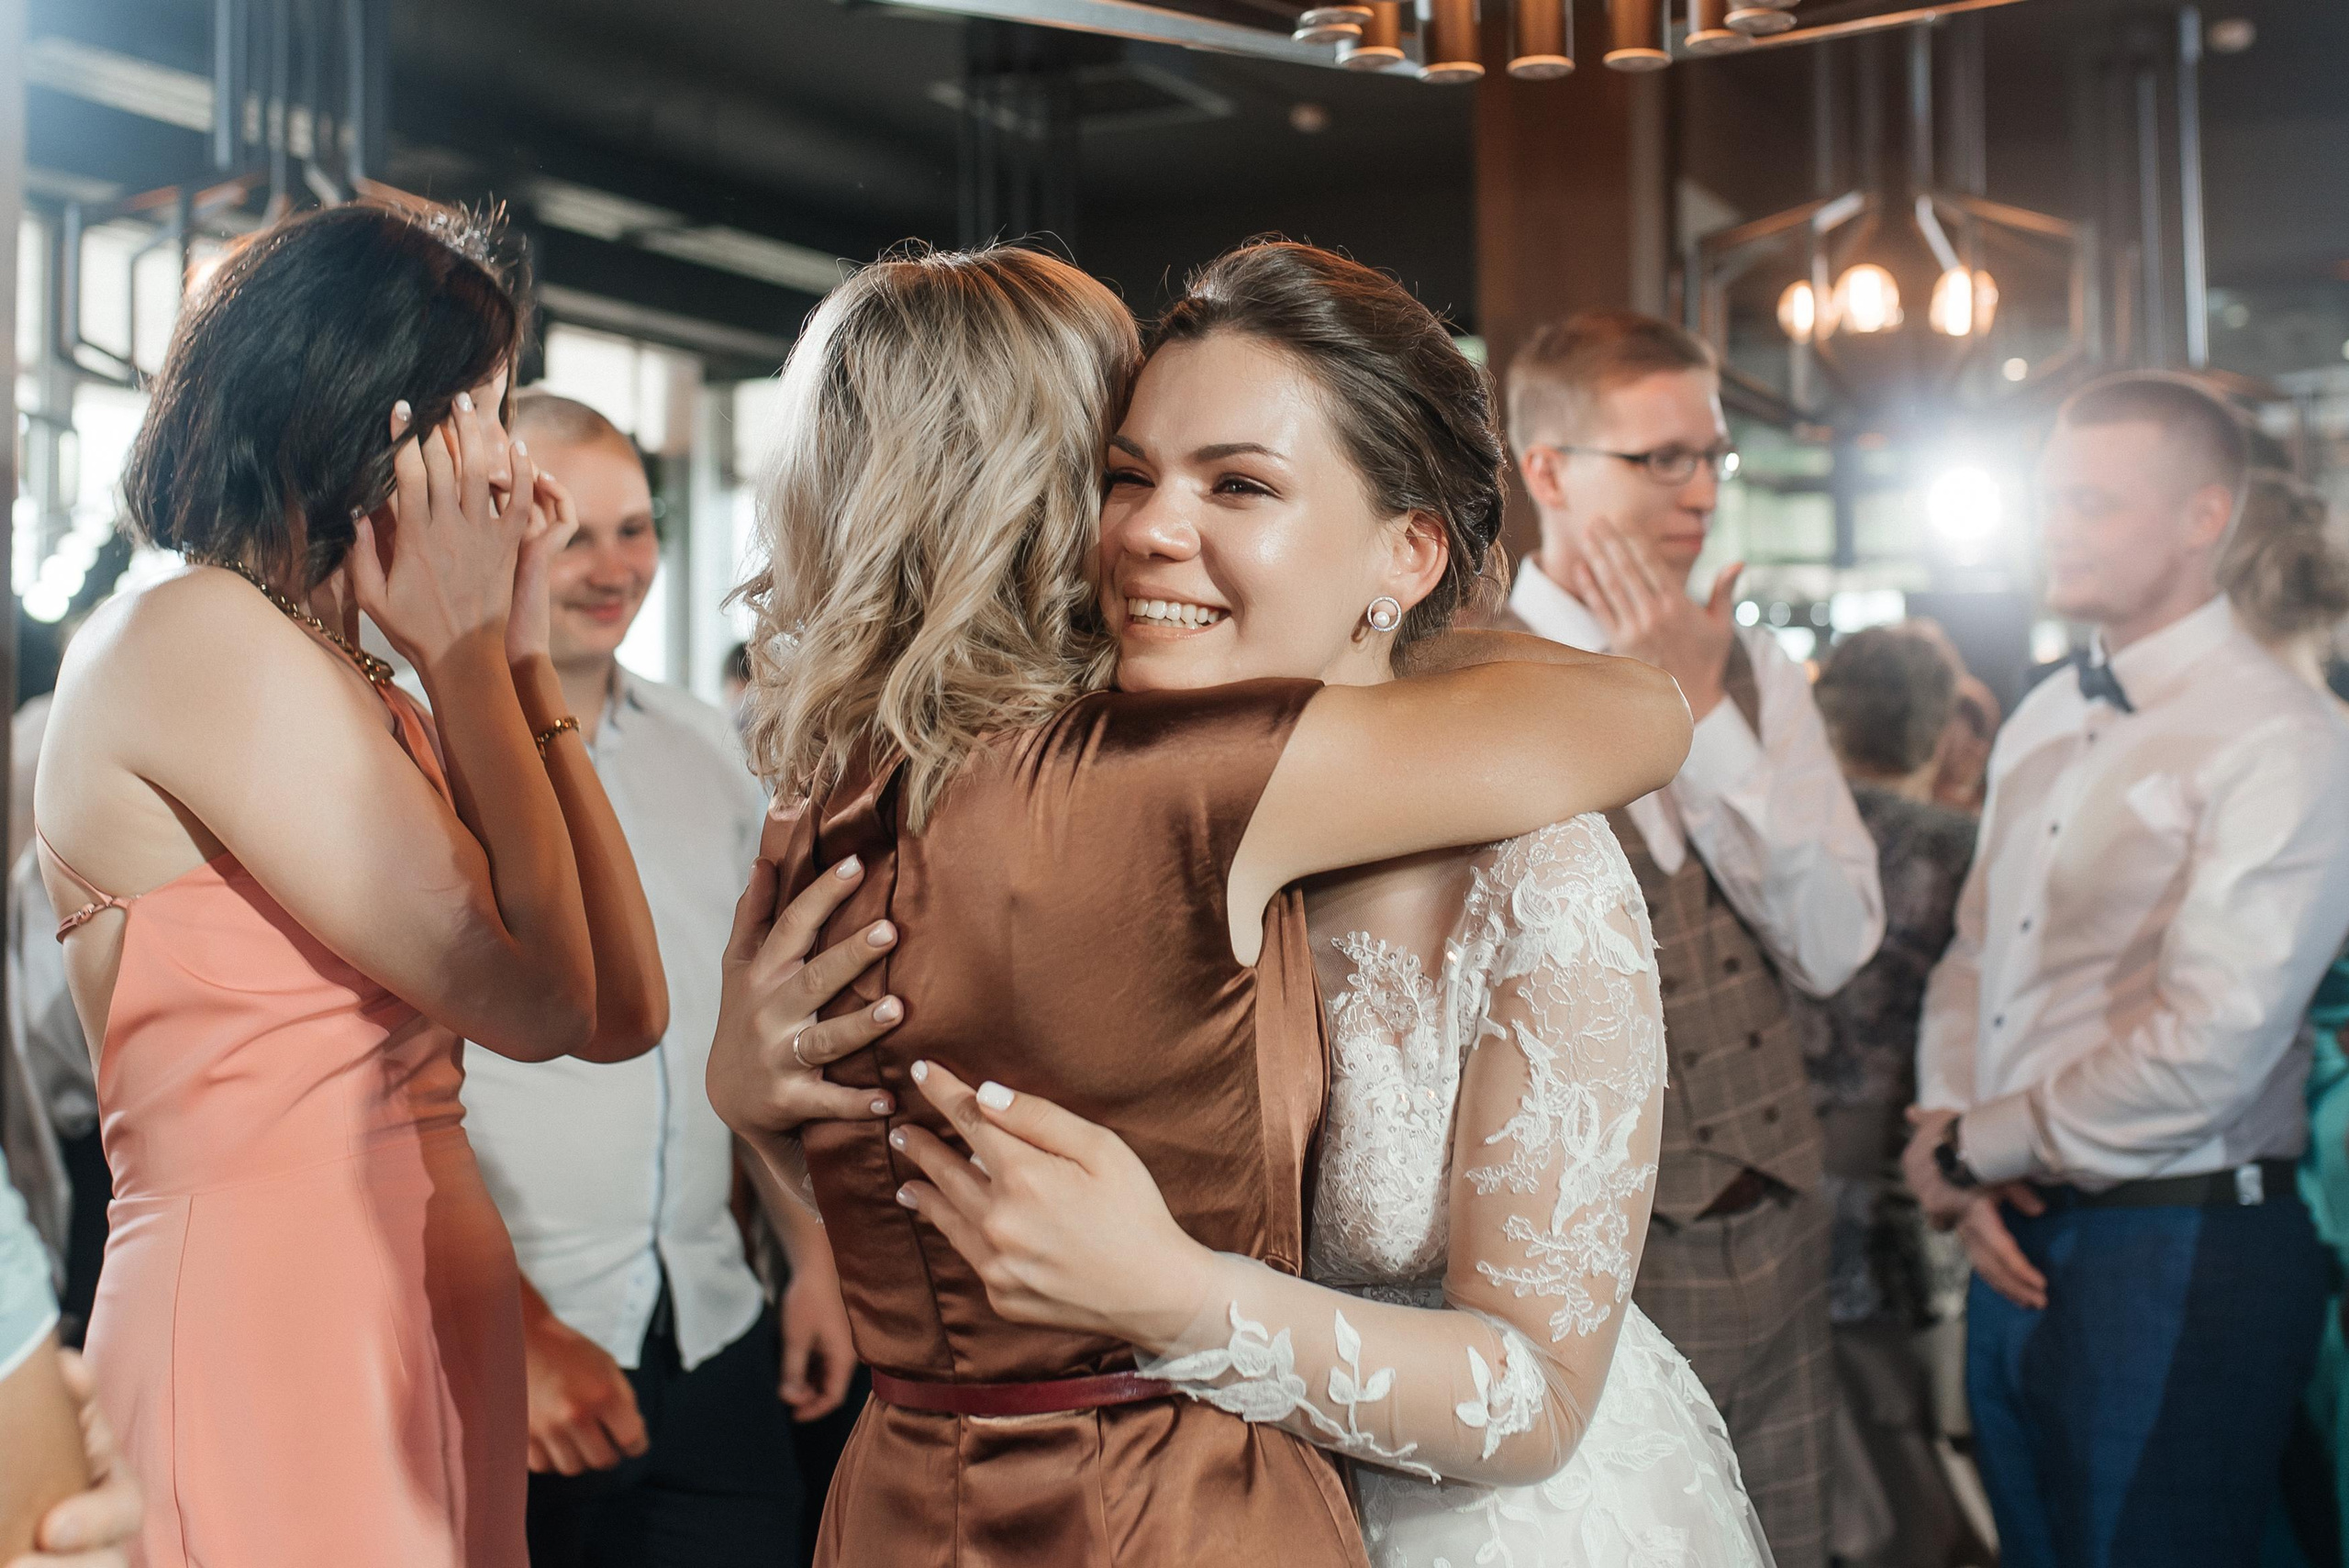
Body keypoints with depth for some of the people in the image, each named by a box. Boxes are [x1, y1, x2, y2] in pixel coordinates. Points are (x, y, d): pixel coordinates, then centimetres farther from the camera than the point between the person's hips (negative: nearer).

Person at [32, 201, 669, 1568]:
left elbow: (625, 1011, 5)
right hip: (267, 1335, -9)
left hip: (436, 1334, 9)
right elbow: (531, 1000, -15)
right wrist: (466, 650, -6)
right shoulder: (192, 633, -12)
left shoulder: (361, 694, 14)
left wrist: (521, 654, 7)